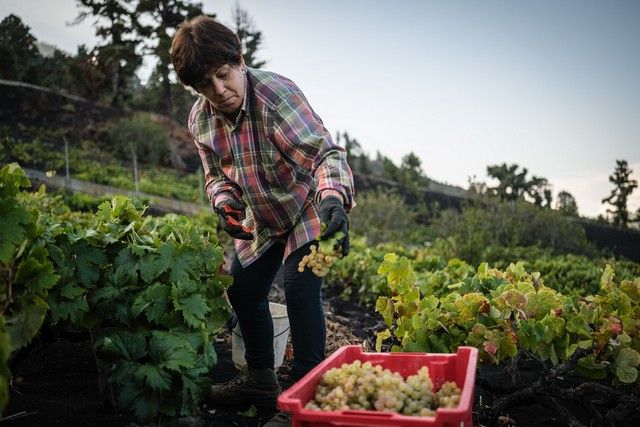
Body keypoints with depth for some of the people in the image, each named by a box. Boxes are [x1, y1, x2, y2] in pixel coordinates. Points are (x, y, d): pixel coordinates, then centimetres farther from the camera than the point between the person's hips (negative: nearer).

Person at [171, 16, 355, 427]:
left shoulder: (277, 94, -32)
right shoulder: (200, 120, -11)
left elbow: (327, 152, -41)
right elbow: (216, 174, 4)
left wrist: (335, 198, -61)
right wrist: (225, 204, -18)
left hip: (308, 207, -7)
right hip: (260, 219, 7)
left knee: (301, 287, -22)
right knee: (243, 290, 12)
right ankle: (261, 380, 33)